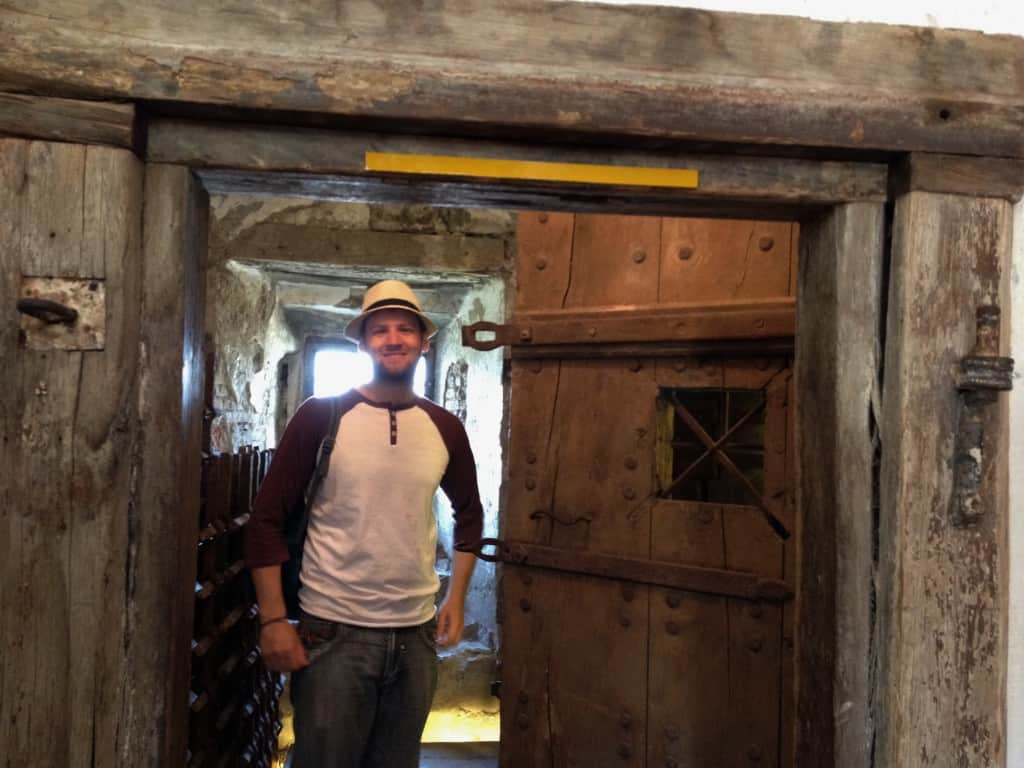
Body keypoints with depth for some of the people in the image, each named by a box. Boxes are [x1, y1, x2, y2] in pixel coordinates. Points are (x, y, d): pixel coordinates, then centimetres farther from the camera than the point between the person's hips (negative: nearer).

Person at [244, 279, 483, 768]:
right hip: (333, 633, -3)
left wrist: (456, 598, 11)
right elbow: (267, 518, -6)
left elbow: (469, 514, 18)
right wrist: (272, 620, -11)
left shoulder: (444, 428, 3)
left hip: (416, 634, 4)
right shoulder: (321, 417, -8)